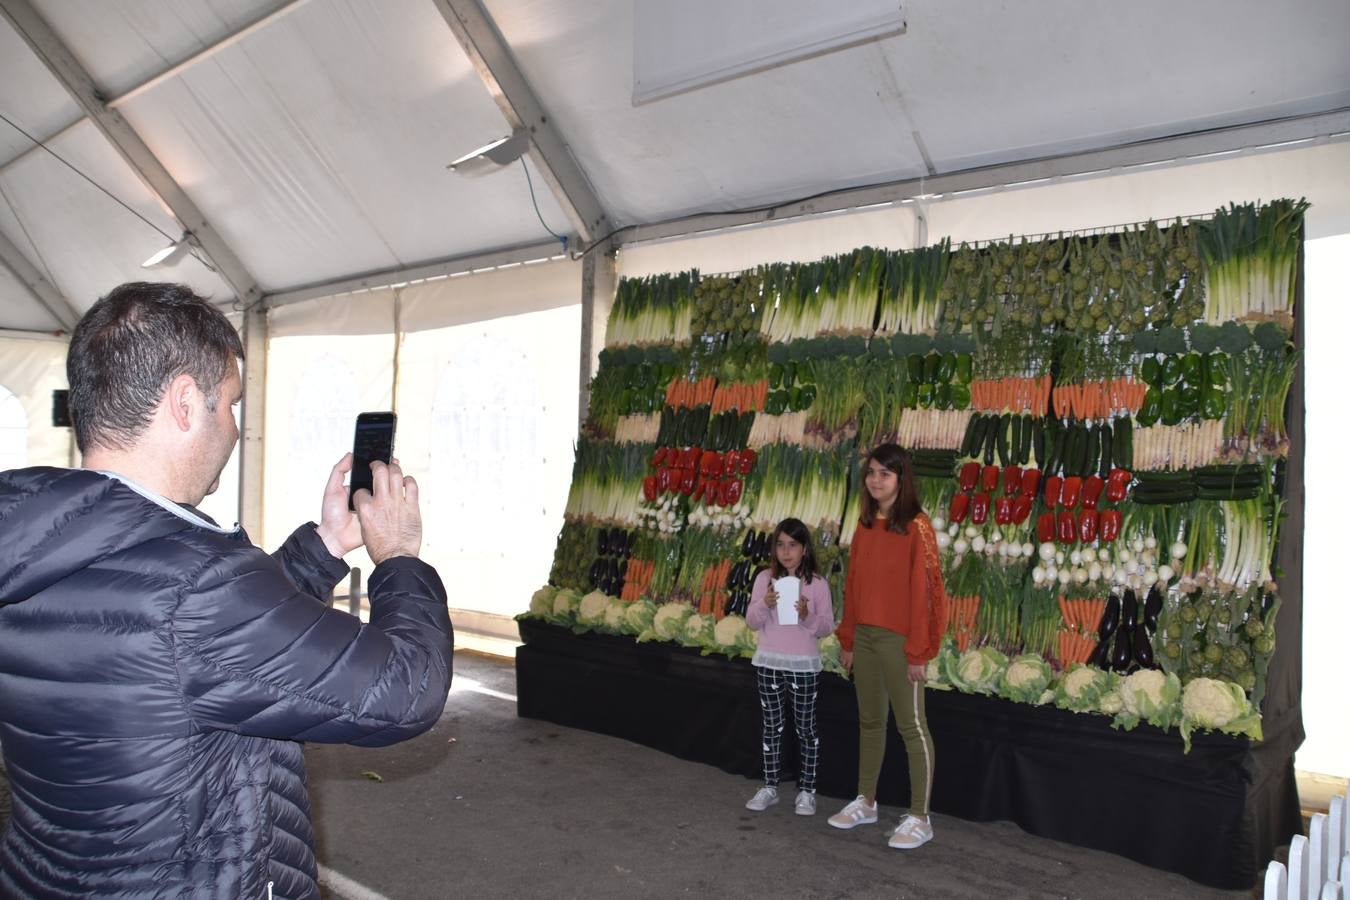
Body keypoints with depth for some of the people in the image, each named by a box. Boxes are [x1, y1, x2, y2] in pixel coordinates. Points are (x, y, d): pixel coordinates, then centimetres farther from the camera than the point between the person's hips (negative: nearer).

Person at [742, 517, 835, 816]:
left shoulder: (817, 584, -5)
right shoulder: (764, 578, 0)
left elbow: (827, 626, -3)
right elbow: (752, 622, -1)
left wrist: (807, 616, -21)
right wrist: (765, 605, -19)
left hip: (804, 665, -2)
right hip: (768, 663, 2)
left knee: (806, 727, 6)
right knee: (771, 726, 10)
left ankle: (806, 791, 16)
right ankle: (770, 787, 20)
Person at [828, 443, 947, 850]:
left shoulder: (916, 526, -11)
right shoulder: (865, 524, 9)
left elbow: (923, 590, -14)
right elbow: (853, 584, 11)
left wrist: (918, 649, -15)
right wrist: (847, 638, 11)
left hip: (898, 639, -7)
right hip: (864, 636, 7)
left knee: (911, 725, 1)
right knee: (869, 721, 17)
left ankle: (920, 819, 11)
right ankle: (866, 802, 30)